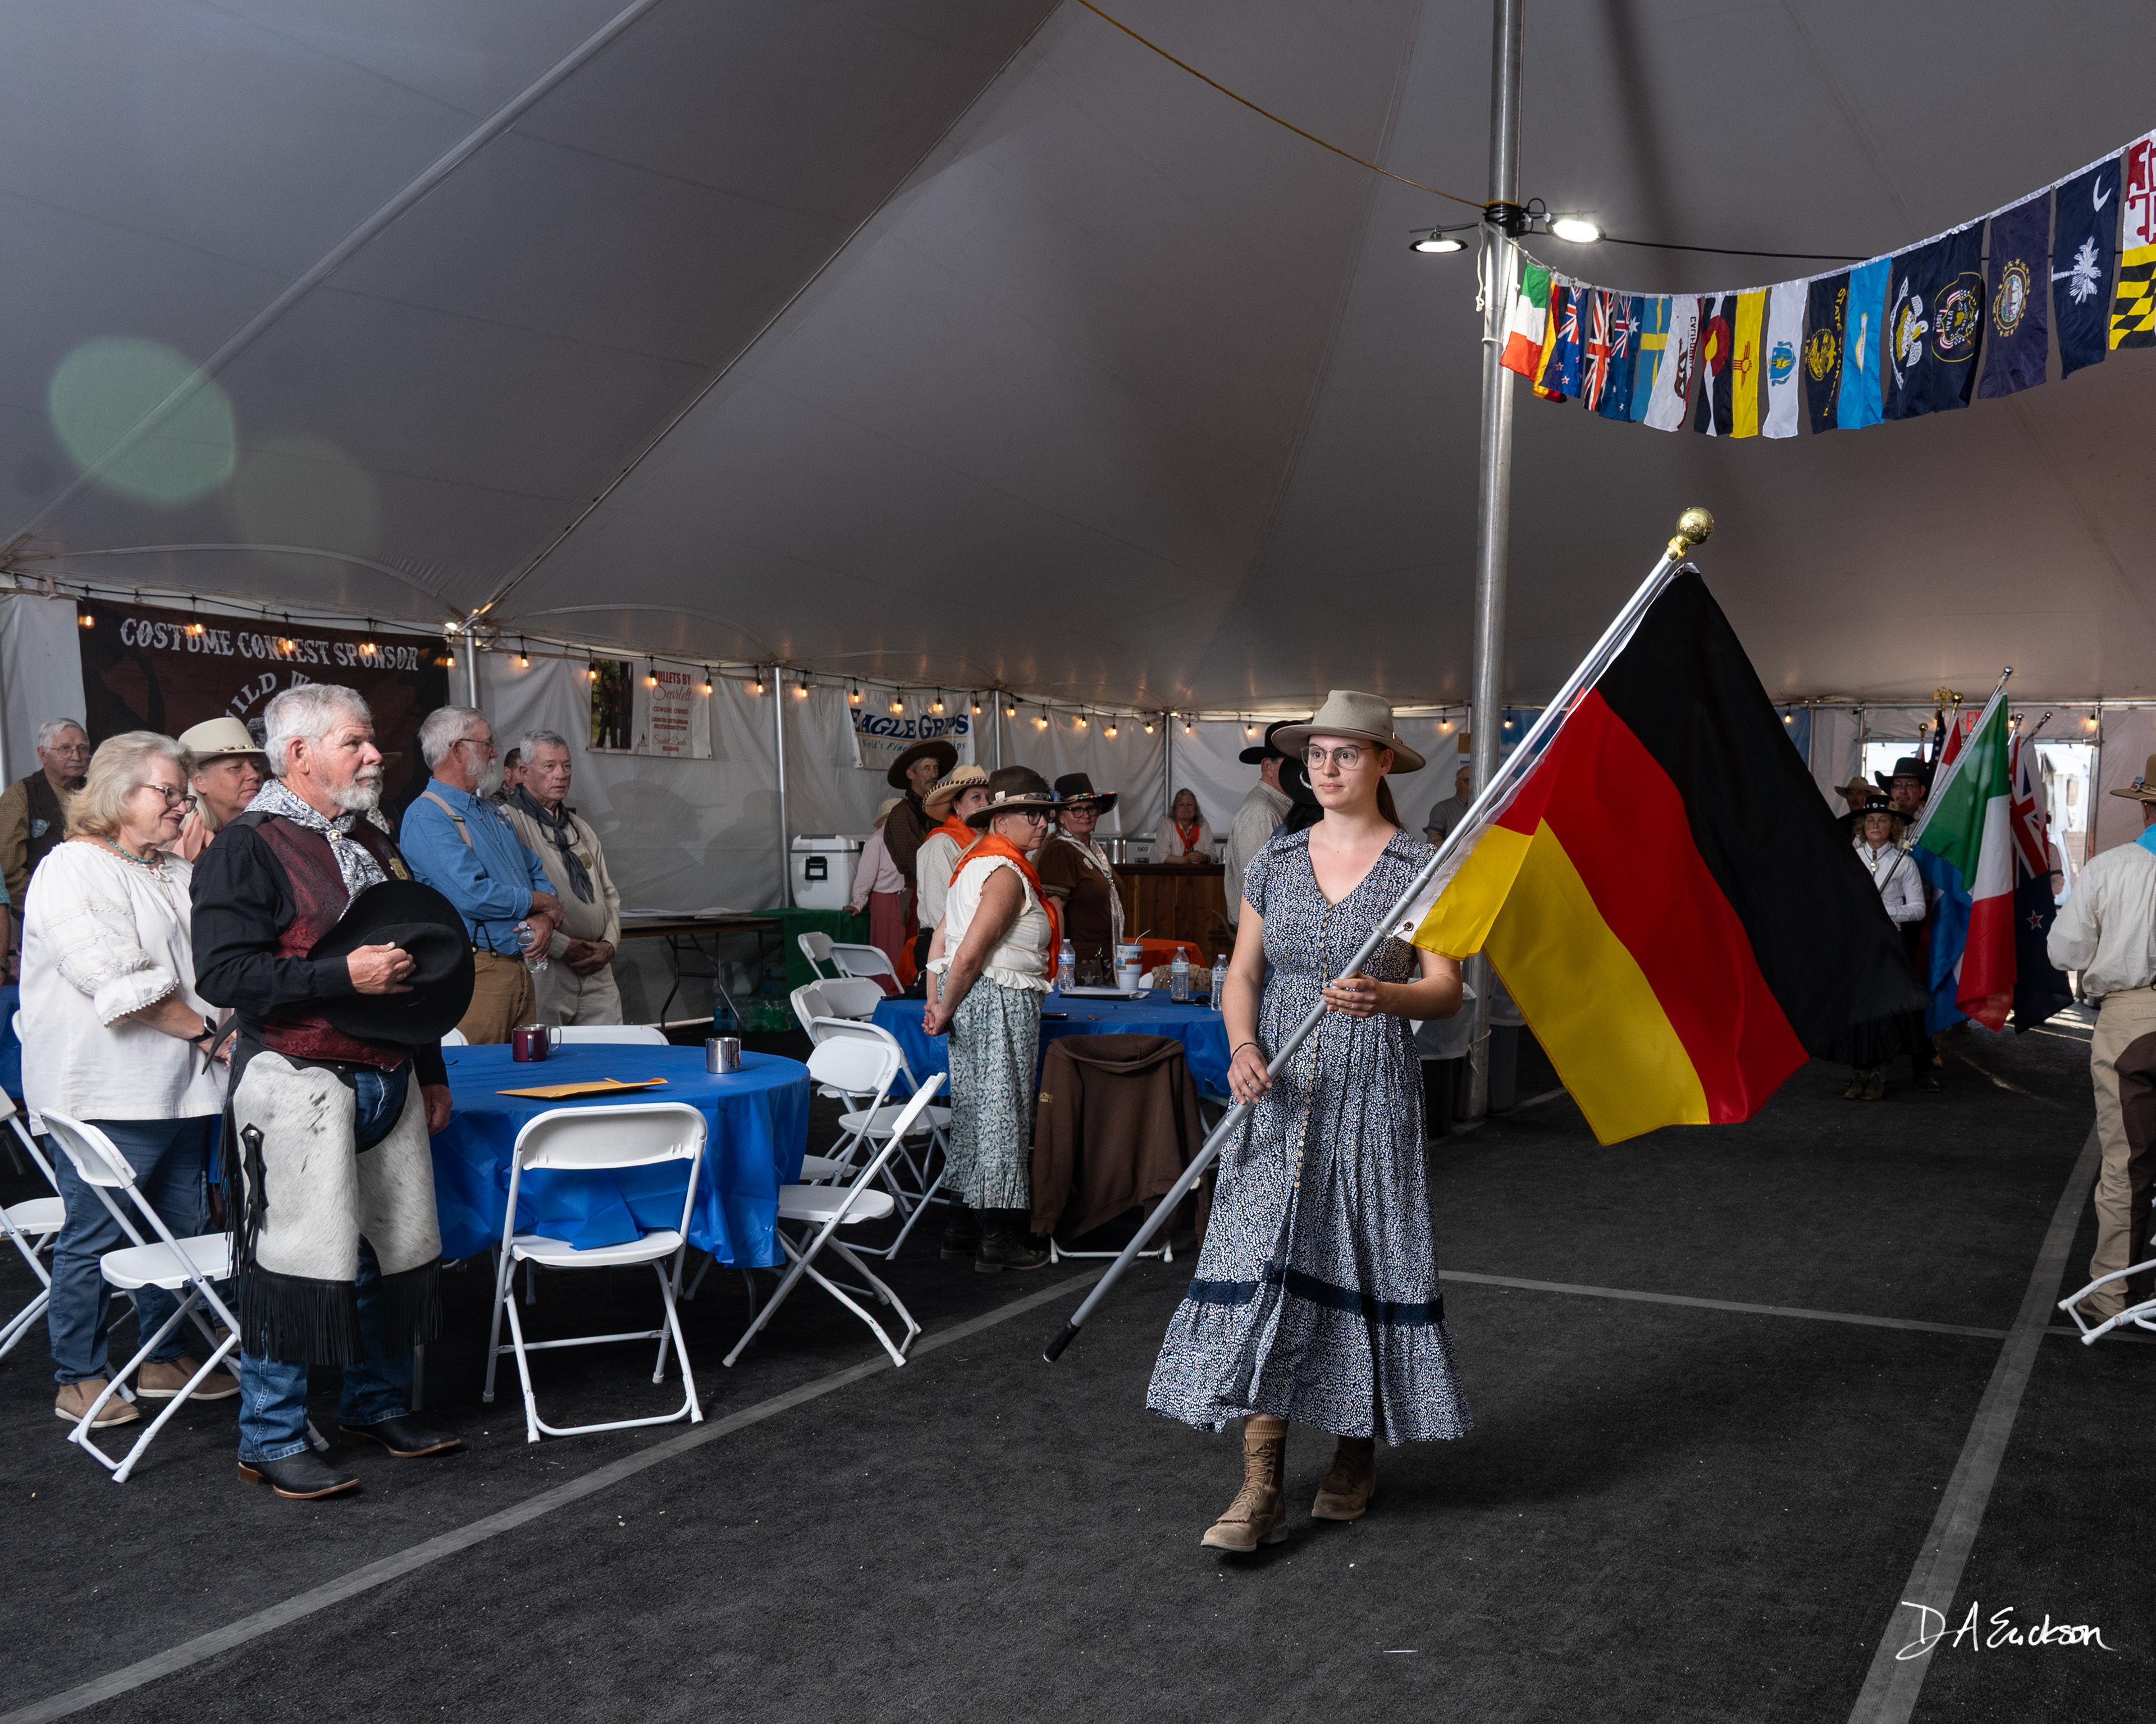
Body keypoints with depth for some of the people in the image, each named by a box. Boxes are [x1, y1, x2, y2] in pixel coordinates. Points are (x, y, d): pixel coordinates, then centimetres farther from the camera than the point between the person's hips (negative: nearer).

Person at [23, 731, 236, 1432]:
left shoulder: (177, 872, 17)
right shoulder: (73, 870, -9)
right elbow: (119, 984, -18)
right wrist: (204, 1027, -13)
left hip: (181, 1085, 8)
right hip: (107, 1092, -8)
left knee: (180, 1228, 13)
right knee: (95, 1238, 0)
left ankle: (166, 1359, 26)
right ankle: (79, 1379, 13)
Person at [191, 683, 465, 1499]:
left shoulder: (373, 839, 17)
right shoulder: (246, 848, -8)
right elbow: (223, 974, -17)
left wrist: (431, 1071, 23)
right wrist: (343, 975, -22)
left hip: (388, 1079, 8)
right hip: (299, 1080, -8)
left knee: (395, 1248, 12)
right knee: (297, 1259, -5)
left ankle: (379, 1405, 28)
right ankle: (270, 1441, 8)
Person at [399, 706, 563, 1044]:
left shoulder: (493, 814, 20)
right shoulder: (426, 818, -11)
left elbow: (538, 873, 20)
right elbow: (473, 896, -22)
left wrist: (546, 918, -3)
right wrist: (541, 902, -7)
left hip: (521, 967, 9)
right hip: (476, 974, -9)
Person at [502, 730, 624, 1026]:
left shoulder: (582, 829, 21)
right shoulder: (506, 821, -4)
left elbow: (609, 894, 22)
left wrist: (609, 943, 4)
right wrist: (562, 946, -14)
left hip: (597, 972, 6)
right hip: (542, 967, -6)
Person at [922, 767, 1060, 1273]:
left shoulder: (974, 864, 14)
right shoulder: (1007, 874, -17)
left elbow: (941, 940, 15)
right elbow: (969, 953, -24)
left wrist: (936, 1005, 13)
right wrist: (946, 1009, -12)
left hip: (969, 1001, 10)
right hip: (1001, 1003, -10)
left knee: (972, 1111, 16)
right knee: (1002, 1116, 0)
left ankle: (962, 1229, 26)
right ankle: (997, 1240, 9)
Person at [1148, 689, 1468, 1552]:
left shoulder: (1419, 865, -1)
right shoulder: (1276, 860, 8)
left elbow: (1445, 989, -6)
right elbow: (1243, 972, 9)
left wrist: (1384, 997, -27)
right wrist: (1244, 1047, -10)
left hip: (1371, 1090, -2)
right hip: (1279, 1090, 2)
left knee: (1366, 1257, 3)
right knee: (1263, 1260, -5)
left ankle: (1359, 1453, 26)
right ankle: (1262, 1486, -3)